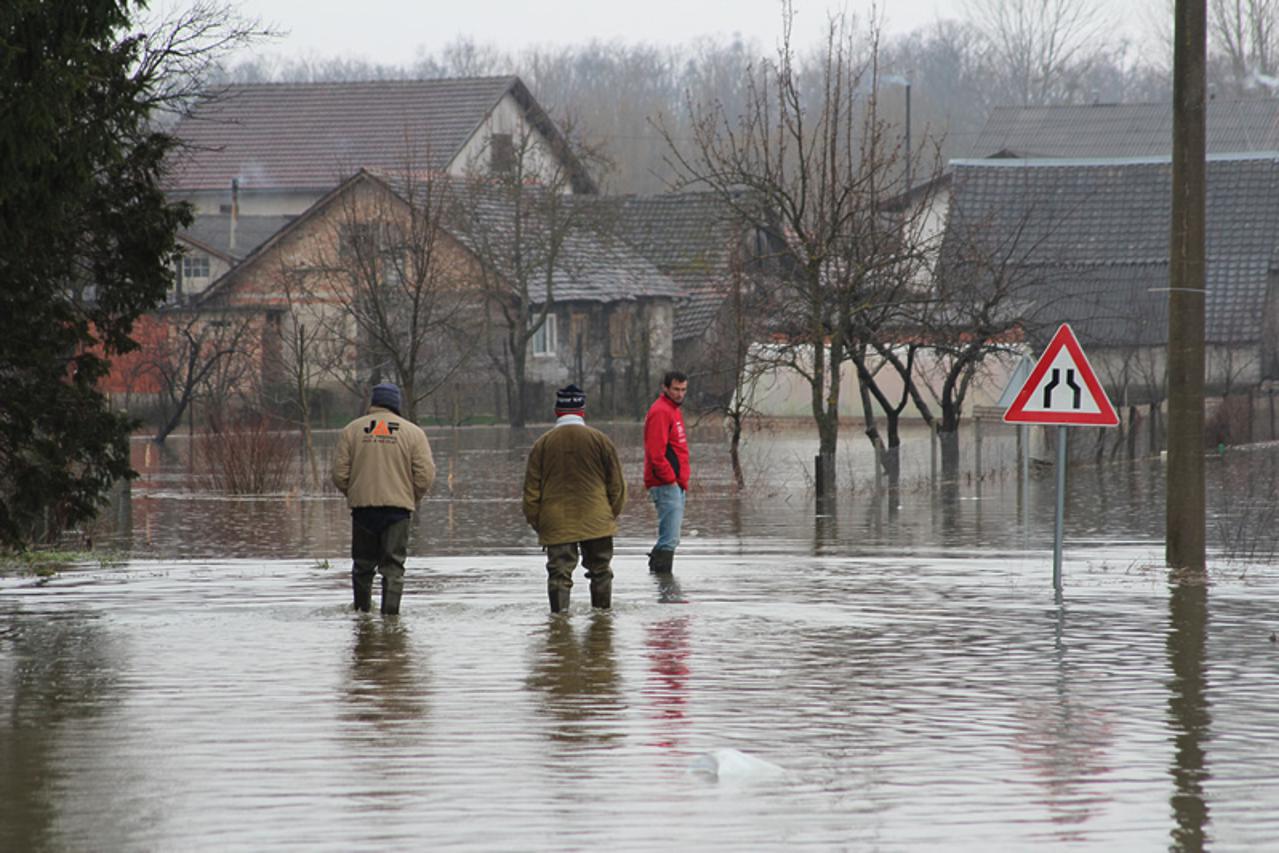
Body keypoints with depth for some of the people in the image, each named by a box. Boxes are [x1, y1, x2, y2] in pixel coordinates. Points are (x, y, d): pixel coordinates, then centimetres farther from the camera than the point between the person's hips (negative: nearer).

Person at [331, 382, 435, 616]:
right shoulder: (413, 432, 1)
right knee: (393, 565, 1)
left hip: (362, 506, 1)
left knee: (363, 564, 14)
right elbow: (426, 475, -4)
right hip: (398, 507, -1)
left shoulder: (351, 430, 4)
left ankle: (362, 612, 18)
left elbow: (339, 474, 1)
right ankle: (390, 611, -9)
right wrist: (412, 499, 13)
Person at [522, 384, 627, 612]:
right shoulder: (599, 440, -1)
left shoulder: (542, 444, 0)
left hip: (556, 523, 0)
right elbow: (617, 483, 4)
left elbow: (531, 489, 3)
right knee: (600, 570, 12)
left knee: (559, 571, -1)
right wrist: (613, 513, 16)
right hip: (596, 522, 0)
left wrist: (535, 521, 12)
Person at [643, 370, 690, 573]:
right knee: (670, 539, -13)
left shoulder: (673, 410, 20)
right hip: (666, 486, -10)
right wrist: (671, 479, -17)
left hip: (676, 484, 10)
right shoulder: (660, 412, -12)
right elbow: (656, 453, -20)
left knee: (669, 538, 13)